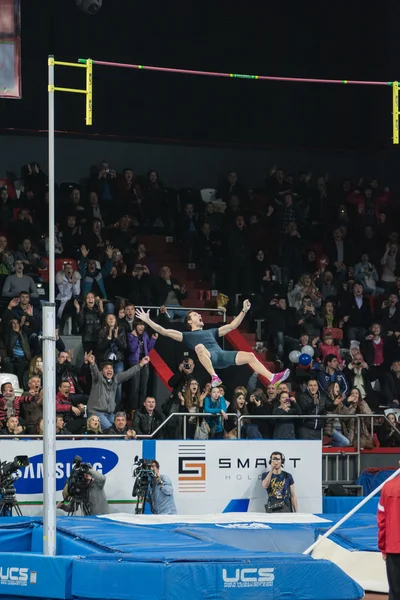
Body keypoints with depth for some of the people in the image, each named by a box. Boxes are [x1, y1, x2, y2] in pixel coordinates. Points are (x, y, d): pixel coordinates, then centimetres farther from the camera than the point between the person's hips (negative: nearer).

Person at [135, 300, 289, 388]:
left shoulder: (211, 332, 39)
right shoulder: (188, 336, 25)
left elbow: (232, 326, 41)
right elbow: (164, 331, 17)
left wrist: (244, 311, 35)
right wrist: (148, 320, 12)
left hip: (222, 356, 5)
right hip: (209, 357, -5)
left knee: (249, 356, -15)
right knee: (199, 346, -40)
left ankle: (272, 378, -26)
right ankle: (214, 377, -52)